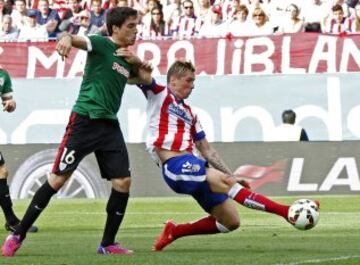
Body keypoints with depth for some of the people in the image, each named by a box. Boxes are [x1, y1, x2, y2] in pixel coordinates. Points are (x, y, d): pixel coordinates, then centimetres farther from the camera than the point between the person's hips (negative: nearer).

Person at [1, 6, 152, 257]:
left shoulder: (127, 57, 15)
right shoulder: (102, 44, -6)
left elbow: (143, 78, 23)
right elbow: (76, 39, -24)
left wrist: (136, 61, 2)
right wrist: (66, 38, -49)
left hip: (110, 125, 7)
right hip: (84, 121, -7)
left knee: (123, 181, -4)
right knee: (58, 178, -7)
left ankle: (108, 244, 7)